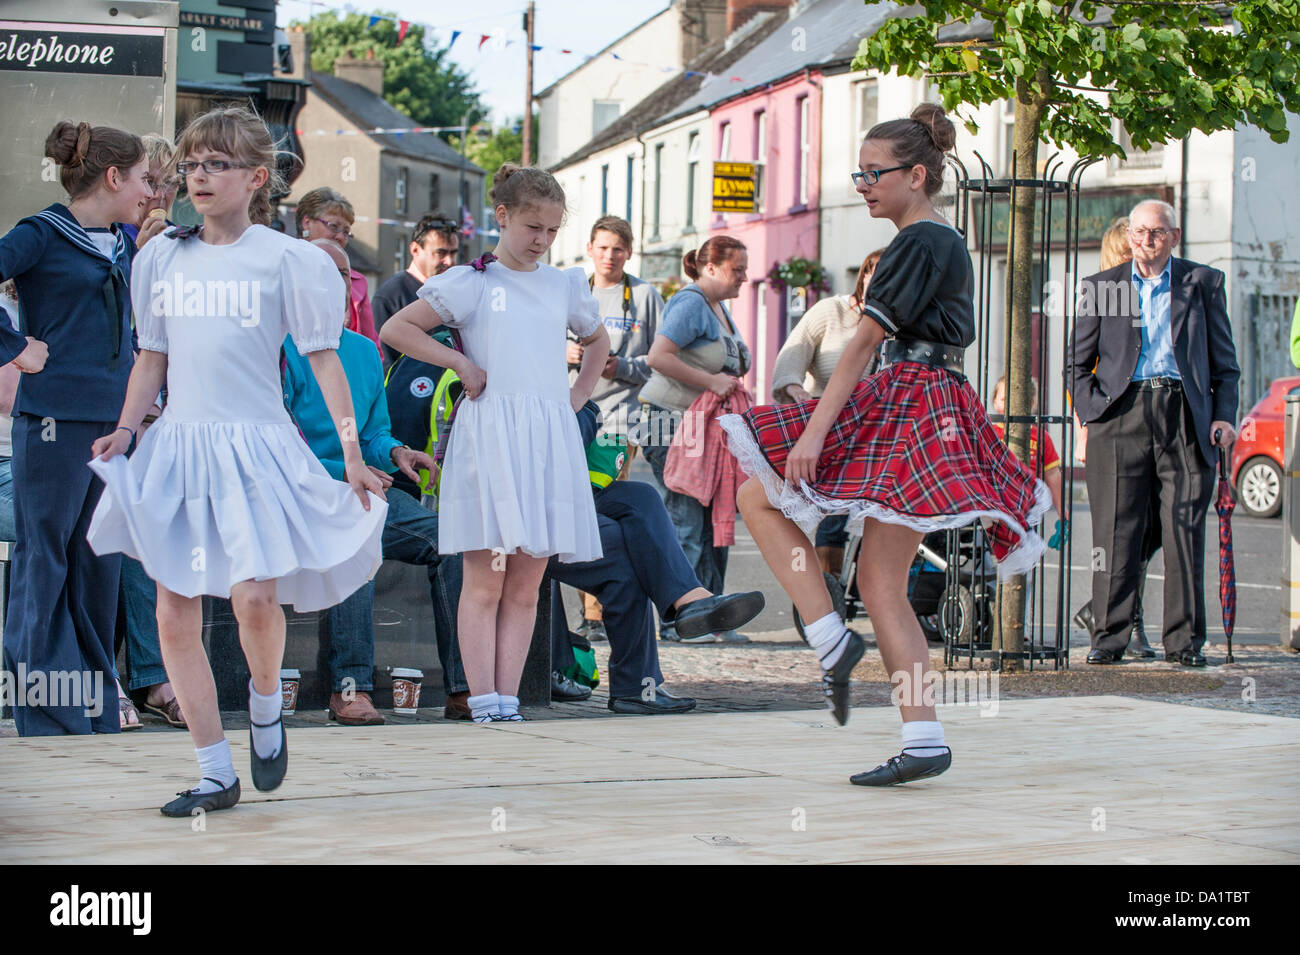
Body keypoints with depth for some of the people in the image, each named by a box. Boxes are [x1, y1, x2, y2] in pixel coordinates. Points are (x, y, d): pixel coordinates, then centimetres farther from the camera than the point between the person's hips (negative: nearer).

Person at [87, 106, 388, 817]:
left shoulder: (286, 259, -1)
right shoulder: (160, 258, 12)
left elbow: (324, 360, 0)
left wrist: (351, 453, -3)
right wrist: (125, 431, 5)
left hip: (254, 443, -4)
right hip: (176, 443, 5)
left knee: (254, 595, -21)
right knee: (174, 616, -1)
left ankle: (265, 705, 12)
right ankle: (216, 773, 8)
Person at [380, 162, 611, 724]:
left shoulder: (565, 286, 16)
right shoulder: (471, 283, 3)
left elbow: (597, 341, 35)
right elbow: (396, 329, 1)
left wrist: (578, 396, 20)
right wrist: (461, 363, -4)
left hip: (550, 441, 4)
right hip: (488, 436, -4)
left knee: (525, 586, 2)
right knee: (485, 582, -7)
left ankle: (509, 699, 3)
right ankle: (484, 702, -8)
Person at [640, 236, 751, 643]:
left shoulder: (720, 308, 18)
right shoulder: (690, 303, -12)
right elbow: (658, 356, -23)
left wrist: (730, 382, 10)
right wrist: (711, 382, -22)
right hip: (672, 424, -10)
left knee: (713, 522, 6)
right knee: (685, 524, -11)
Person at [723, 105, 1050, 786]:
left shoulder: (916, 244, -10)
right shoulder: (951, 244, 20)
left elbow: (865, 342, -16)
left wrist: (815, 427, -20)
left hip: (902, 400, -10)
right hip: (945, 410, 10)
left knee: (758, 494, -2)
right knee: (881, 584, 8)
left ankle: (830, 639, -10)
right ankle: (923, 740, 1)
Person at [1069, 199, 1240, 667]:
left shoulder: (1203, 283, 12)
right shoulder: (1100, 286, 13)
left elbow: (1225, 362, 13)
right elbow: (1078, 363, 14)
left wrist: (1224, 416, 0)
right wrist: (1091, 413, 1)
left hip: (1184, 416, 0)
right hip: (1122, 413, 0)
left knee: (1185, 529, -2)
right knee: (1116, 529, -3)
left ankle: (1185, 639, 3)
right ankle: (1109, 636, 3)